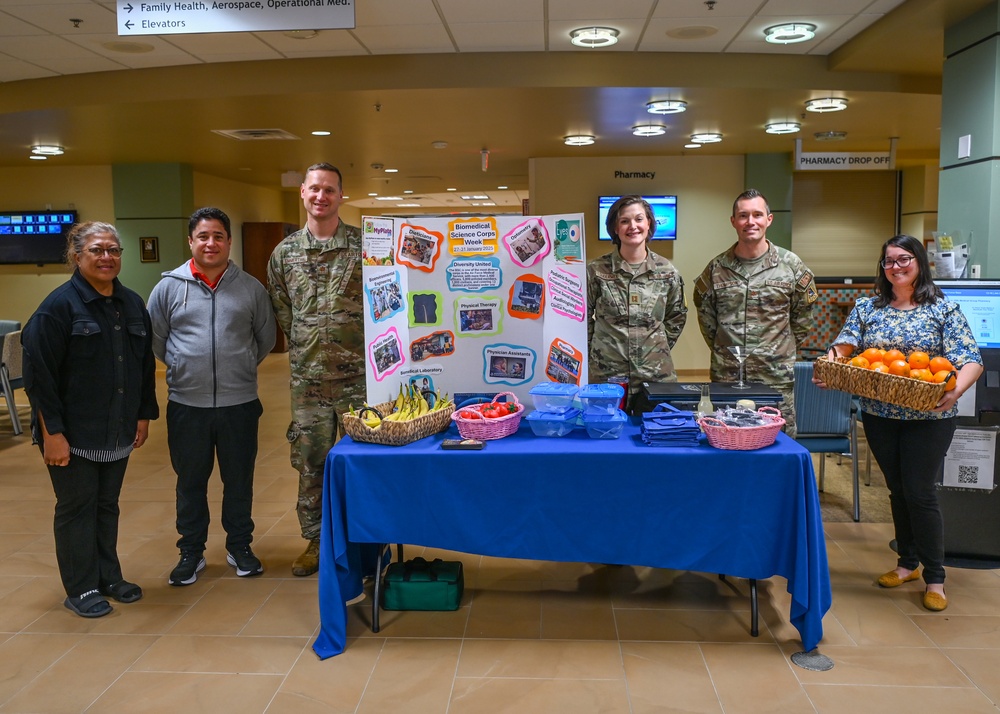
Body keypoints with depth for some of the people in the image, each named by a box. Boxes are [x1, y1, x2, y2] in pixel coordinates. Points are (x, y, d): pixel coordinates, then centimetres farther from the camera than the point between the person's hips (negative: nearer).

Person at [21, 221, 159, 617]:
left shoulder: (132, 304, 6)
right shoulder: (59, 306, -12)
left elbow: (146, 365, 13)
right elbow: (38, 373, -15)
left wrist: (144, 414, 11)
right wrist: (52, 431, -17)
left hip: (118, 432, 5)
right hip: (73, 434, -5)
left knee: (107, 505, 16)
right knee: (77, 507, 6)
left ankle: (109, 577, 30)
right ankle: (81, 589, 19)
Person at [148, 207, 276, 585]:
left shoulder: (251, 288, 2)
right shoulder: (169, 286, 1)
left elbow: (266, 338, 11)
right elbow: (154, 341, 7)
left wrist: (241, 367, 10)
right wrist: (184, 368, 7)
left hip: (239, 403, 0)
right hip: (186, 404, 0)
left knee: (239, 480, 11)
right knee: (190, 482, 12)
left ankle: (240, 547, 28)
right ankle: (191, 551, 27)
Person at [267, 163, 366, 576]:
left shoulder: (365, 246, -2)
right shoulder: (284, 253, 7)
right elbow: (280, 312, 12)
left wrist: (366, 349, -3)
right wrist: (305, 347, 6)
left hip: (359, 375, -2)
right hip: (308, 378, 3)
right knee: (310, 463, 10)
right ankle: (315, 541, 25)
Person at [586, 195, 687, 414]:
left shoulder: (667, 271, 2)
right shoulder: (596, 270, -4)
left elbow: (677, 316, 15)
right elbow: (584, 317, 7)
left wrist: (659, 348, 10)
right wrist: (593, 349, 6)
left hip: (656, 374, 1)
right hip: (606, 373, -1)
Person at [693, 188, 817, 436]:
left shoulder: (791, 265, 1)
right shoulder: (717, 267, 3)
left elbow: (803, 316, 10)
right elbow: (705, 313, 15)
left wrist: (783, 350, 8)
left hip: (777, 379, -1)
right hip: (725, 378, 1)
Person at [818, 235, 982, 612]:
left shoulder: (943, 310, -3)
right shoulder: (867, 308, 6)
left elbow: (971, 360, -10)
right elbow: (843, 346, -2)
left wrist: (955, 390, -30)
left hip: (928, 418, -3)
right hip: (879, 416, 4)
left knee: (920, 492, -4)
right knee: (898, 490, 14)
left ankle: (934, 577, 10)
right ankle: (908, 562, 30)